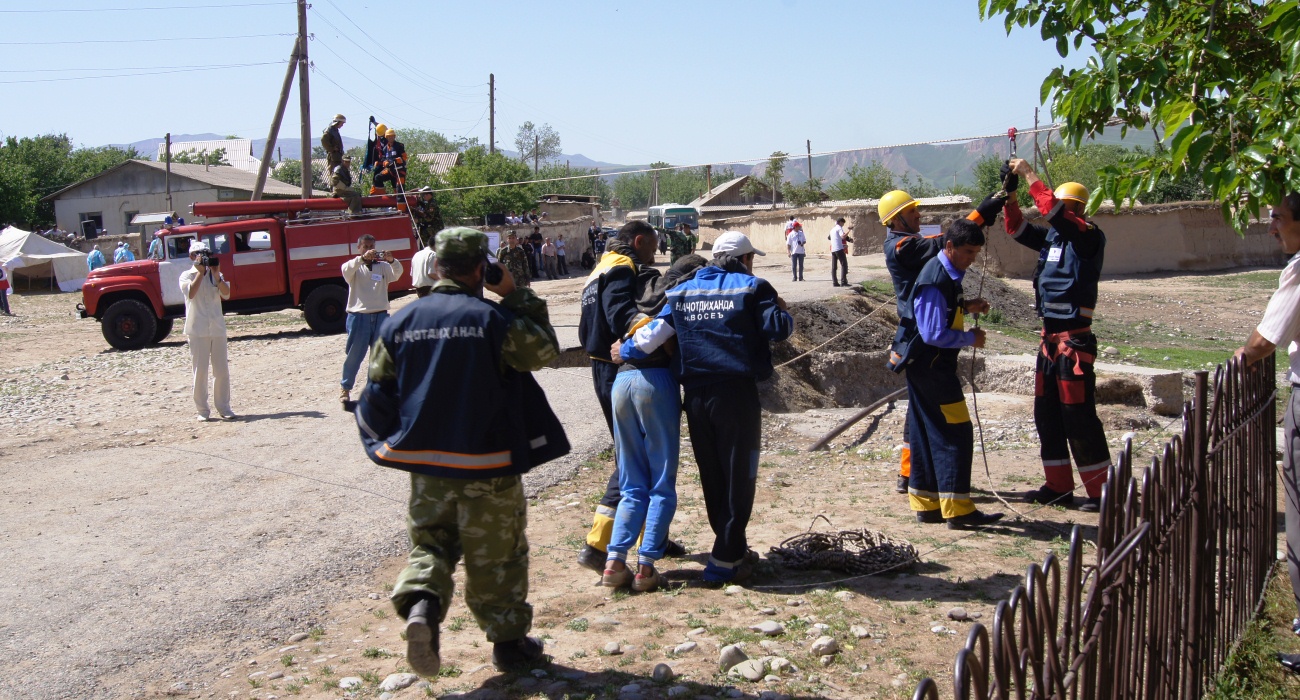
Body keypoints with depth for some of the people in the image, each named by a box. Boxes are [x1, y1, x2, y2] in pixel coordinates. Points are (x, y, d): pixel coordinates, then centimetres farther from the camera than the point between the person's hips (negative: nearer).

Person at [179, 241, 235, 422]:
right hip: (197, 330, -3)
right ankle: (202, 410, 4)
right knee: (200, 371, -1)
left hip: (218, 328, 4)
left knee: (222, 370, 4)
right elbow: (191, 293, -18)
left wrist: (216, 274, -13)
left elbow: (226, 294, -3)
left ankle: (224, 408, 11)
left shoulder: (216, 275, 13)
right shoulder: (187, 276, 3)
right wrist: (200, 272, -13)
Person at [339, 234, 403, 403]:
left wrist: (392, 260, -30)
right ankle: (345, 387, 18)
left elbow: (397, 273, -9)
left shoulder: (383, 266, 8)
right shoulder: (354, 267, 4)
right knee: (354, 355, 4)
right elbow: (346, 270, -19)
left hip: (380, 315, 2)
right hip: (358, 316, -2)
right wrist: (362, 258, -35)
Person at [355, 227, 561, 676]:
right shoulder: (494, 318, -13)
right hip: (487, 468, -3)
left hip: (425, 465, 3)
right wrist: (516, 295, 3)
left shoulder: (400, 322, 1)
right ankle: (509, 641, 21)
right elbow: (545, 350, -1)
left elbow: (378, 394, 3)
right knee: (497, 557, 11)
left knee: (430, 544, 18)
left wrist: (388, 444, 18)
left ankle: (420, 602, -10)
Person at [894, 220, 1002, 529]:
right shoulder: (935, 281, -21)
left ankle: (926, 504, 18)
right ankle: (958, 509, -5)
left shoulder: (947, 274, 11)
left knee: (930, 433, 12)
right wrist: (971, 338, -13)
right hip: (931, 366, -10)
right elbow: (935, 334, -25)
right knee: (957, 433, -8)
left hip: (924, 366, 10)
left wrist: (966, 307, 7)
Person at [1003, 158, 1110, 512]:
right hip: (1050, 337, 9)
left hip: (1075, 340, -9)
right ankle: (1058, 487, 20)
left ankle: (1101, 491, 0)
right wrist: (1010, 195, 6)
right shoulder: (1052, 236, 12)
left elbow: (1053, 210, -23)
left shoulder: (1089, 237, -10)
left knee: (1078, 416, -7)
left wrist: (1029, 175, -16)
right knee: (1046, 414, 12)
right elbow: (1018, 229, 20)